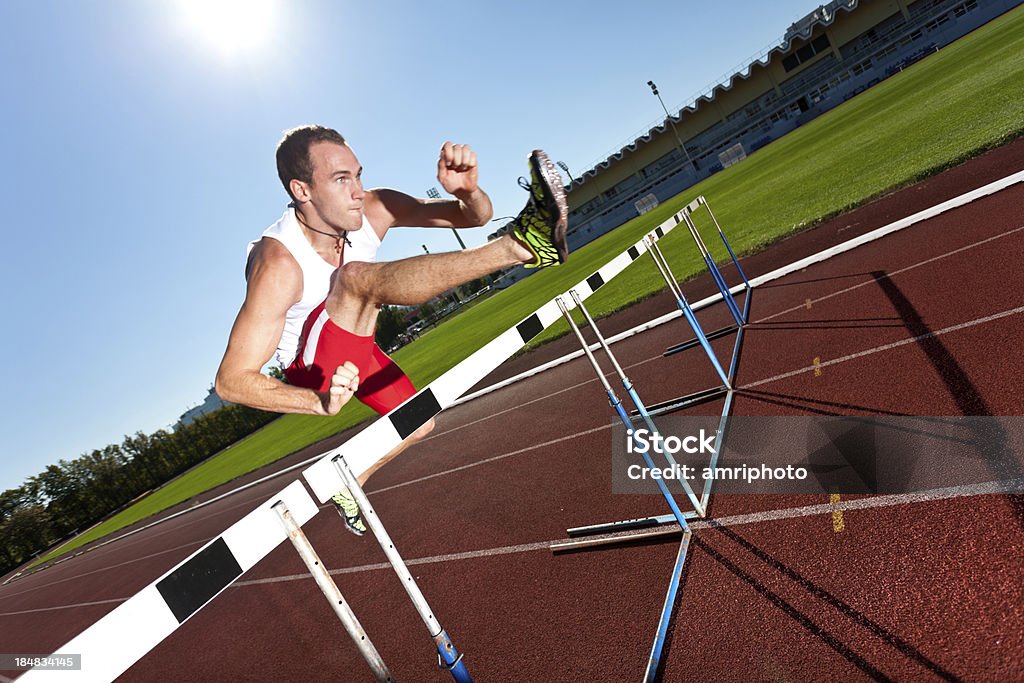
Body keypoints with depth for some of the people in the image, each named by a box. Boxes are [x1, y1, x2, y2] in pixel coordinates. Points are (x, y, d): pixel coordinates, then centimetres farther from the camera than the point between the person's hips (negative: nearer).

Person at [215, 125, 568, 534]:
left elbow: (474, 217, -14)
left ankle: (348, 483, 34)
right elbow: (231, 380, -31)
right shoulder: (277, 265, -31)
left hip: (354, 346, 7)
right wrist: (322, 402, -46)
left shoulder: (374, 210, -17)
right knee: (356, 276, -34)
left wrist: (468, 190, -38)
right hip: (311, 367, -7)